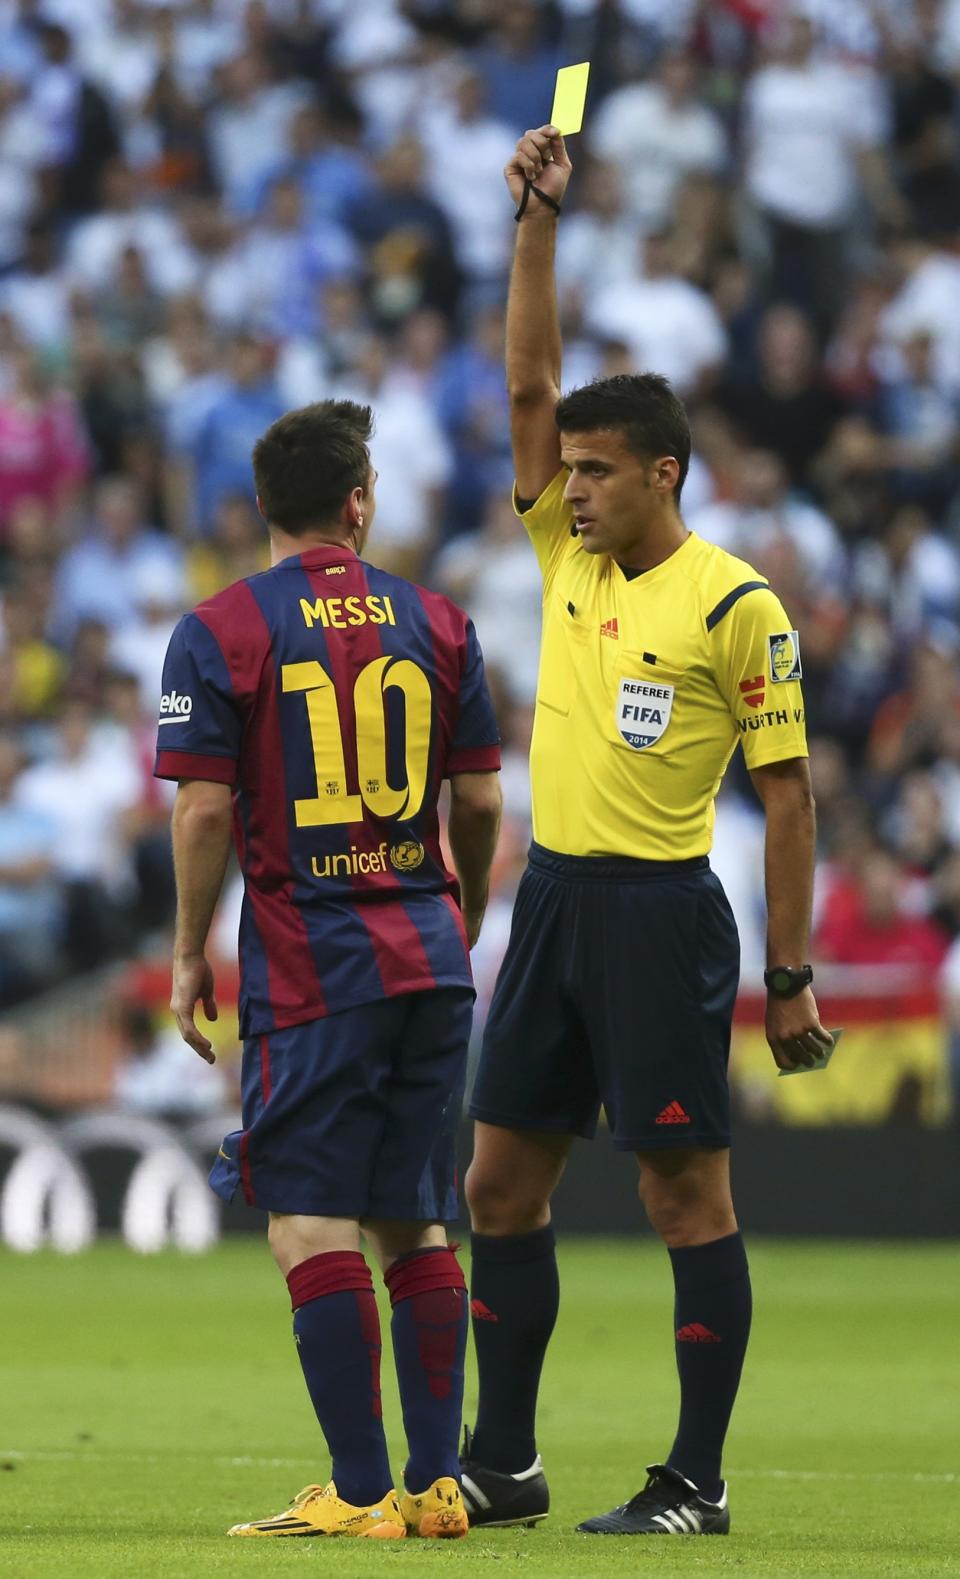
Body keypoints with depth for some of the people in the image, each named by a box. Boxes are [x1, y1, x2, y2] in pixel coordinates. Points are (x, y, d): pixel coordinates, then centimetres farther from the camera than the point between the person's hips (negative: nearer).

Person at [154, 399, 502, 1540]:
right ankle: (437, 1485, 9)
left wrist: (190, 957, 1)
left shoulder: (219, 633, -5)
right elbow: (479, 803, 7)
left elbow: (205, 809, -9)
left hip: (307, 965, -4)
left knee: (312, 1224, -4)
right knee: (415, 1224, 10)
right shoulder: (436, 624, 6)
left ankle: (362, 1492, -8)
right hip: (426, 955, 4)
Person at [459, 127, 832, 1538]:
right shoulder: (570, 558, 9)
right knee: (503, 1181, 7)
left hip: (661, 910, -7)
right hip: (553, 895, 7)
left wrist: (791, 980, -9)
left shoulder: (735, 607, -8)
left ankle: (698, 1482, 0)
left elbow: (787, 793, -7)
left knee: (684, 1187, -4)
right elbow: (529, 382, 7)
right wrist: (538, 220, -2)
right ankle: (503, 1464, 15)